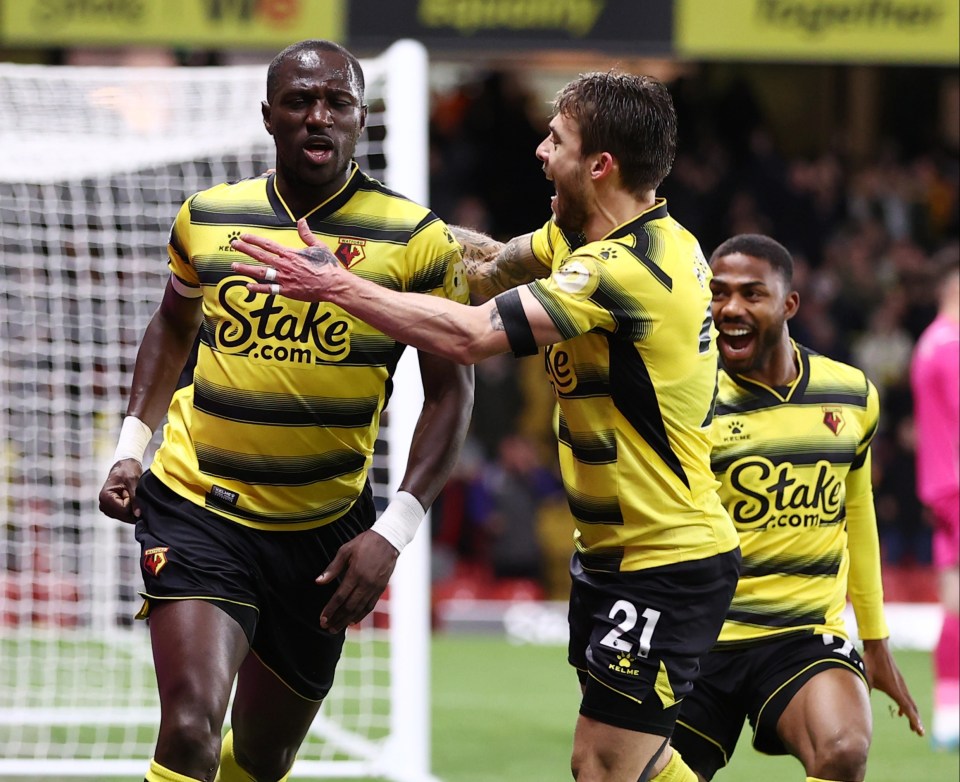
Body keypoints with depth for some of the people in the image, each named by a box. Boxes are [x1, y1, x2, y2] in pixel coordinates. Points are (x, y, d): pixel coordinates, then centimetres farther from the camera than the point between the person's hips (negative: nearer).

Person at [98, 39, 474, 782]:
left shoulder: (417, 239, -7)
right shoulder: (207, 217, 1)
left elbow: (450, 394, -5)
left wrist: (393, 533, -14)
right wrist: (132, 444, 9)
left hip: (324, 528, 1)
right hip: (197, 505, -1)